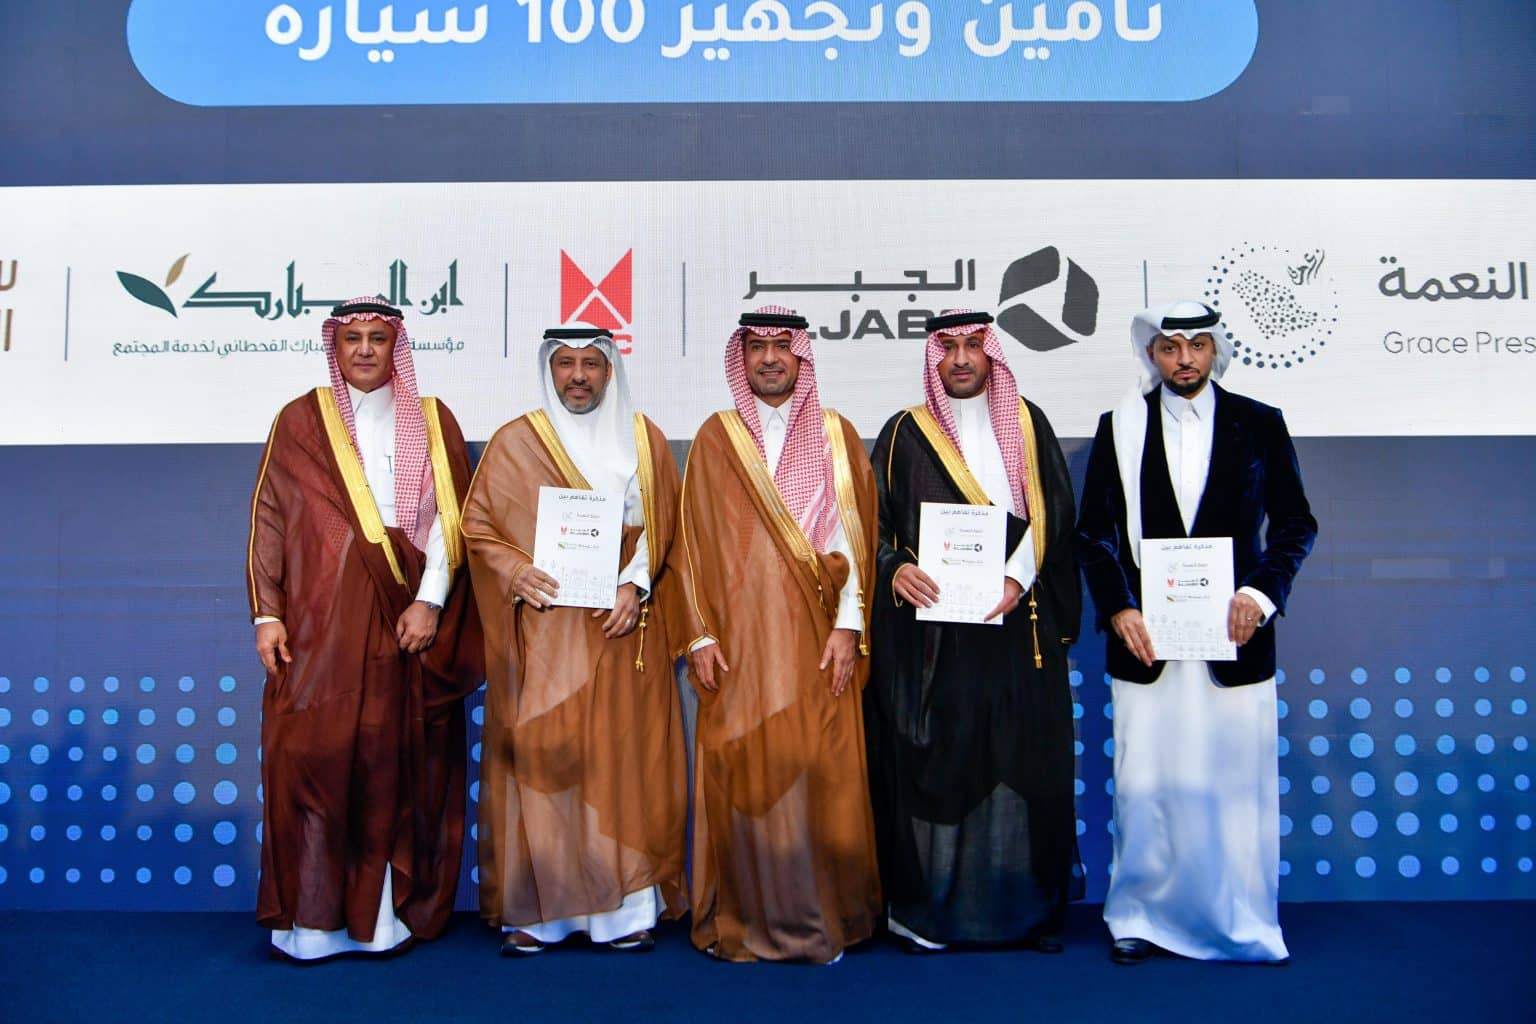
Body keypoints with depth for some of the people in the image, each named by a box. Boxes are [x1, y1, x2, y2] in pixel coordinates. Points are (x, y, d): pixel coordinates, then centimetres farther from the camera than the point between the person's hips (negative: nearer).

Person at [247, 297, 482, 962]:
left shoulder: (432, 423, 10)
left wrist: (430, 602, -9)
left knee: (397, 765, 2)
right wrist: (267, 614, -3)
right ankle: (312, 920, 7)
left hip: (405, 620, 1)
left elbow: (451, 519, 3)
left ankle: (384, 914, 11)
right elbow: (268, 520, 5)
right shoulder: (300, 420, 9)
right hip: (320, 620, 0)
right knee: (313, 757, -3)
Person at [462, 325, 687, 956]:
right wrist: (514, 572, -11)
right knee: (540, 760, -2)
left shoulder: (644, 440, 11)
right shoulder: (514, 443, 7)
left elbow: (663, 527, 8)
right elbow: (477, 526, 6)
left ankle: (627, 908, 10)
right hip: (542, 631, -1)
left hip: (622, 628, 1)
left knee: (623, 759, 1)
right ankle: (535, 911, 8)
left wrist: (636, 585, -7)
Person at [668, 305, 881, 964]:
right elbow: (692, 542, 6)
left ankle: (822, 920, 16)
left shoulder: (836, 435, 9)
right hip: (739, 640, 0)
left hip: (815, 638, 0)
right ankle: (743, 921, 14)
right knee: (742, 777, 0)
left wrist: (849, 625, -5)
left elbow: (857, 537, 4)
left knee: (821, 776, 1)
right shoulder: (715, 437, 9)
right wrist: (699, 635, -1)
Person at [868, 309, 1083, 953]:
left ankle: (1030, 907, 15)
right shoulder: (905, 432, 8)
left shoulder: (1026, 423, 12)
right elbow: (875, 520, 5)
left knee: (1023, 764, 3)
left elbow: (1053, 512, 4)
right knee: (934, 762, -1)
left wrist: (1018, 577, -11)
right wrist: (896, 569, -15)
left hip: (1018, 621, 2)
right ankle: (929, 909, 11)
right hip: (931, 622, -1)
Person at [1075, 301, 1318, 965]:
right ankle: (1140, 917, 20)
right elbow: (1094, 532, 6)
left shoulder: (1260, 425, 7)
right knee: (1143, 785, 4)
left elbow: (1295, 523, 7)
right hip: (1145, 637, 0)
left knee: (1238, 782, 5)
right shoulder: (1119, 428, 7)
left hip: (1234, 636, 0)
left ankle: (1242, 923, 22)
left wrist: (1260, 592, -8)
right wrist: (1116, 609, -6)